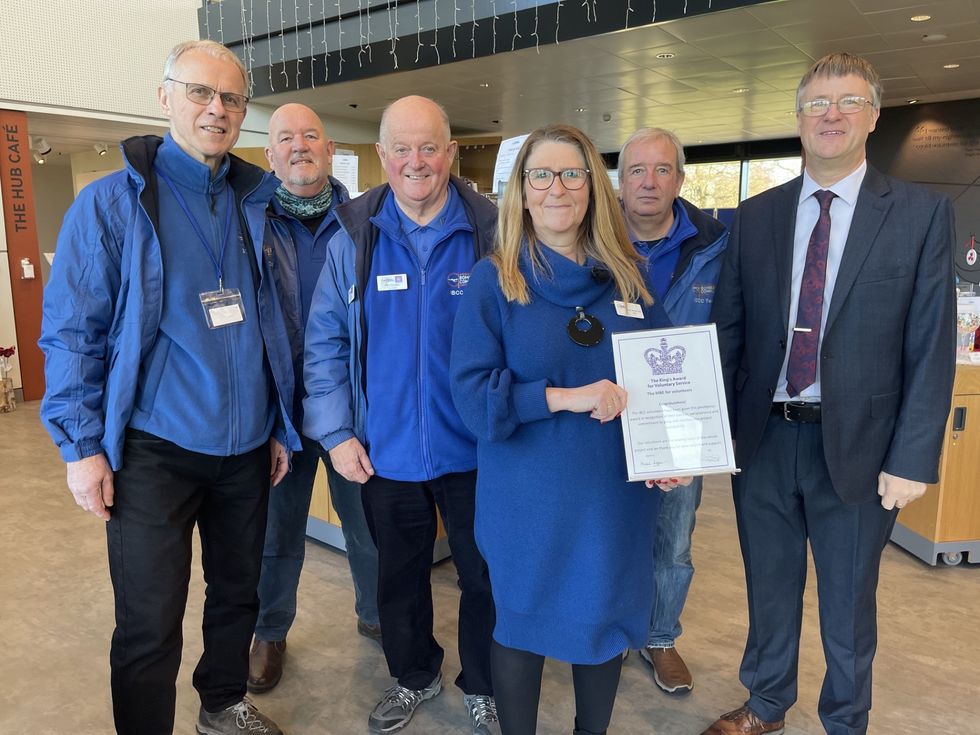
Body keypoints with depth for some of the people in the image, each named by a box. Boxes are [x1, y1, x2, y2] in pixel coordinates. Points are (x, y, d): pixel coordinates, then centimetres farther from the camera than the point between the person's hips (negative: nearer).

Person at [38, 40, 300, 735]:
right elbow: (71, 331, -6)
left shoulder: (255, 203, 6)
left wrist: (279, 425, 10)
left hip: (246, 447, 5)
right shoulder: (111, 202, -6)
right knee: (149, 631, 3)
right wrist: (82, 445, -10)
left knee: (239, 593, 20)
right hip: (154, 450, -4)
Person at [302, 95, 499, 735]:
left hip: (474, 449, -1)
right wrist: (335, 432, -5)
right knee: (399, 577, 21)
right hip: (387, 453, 2)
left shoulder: (491, 232, -7)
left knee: (485, 576, 15)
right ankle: (414, 676, 47)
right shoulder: (353, 238, -3)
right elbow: (325, 344, 0)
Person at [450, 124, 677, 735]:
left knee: (607, 617, 18)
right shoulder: (494, 279, -6)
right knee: (523, 622, 13)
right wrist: (564, 397, -23)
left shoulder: (627, 278, 4)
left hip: (617, 494, 4)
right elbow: (473, 391, -13)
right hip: (528, 496, -3)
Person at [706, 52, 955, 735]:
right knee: (769, 588, 19)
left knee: (848, 602, 16)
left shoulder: (922, 212, -3)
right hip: (763, 438, 2)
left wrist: (913, 459, -10)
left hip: (855, 444, -2)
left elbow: (933, 346, -5)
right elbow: (728, 330, 2)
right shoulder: (755, 216, 4)